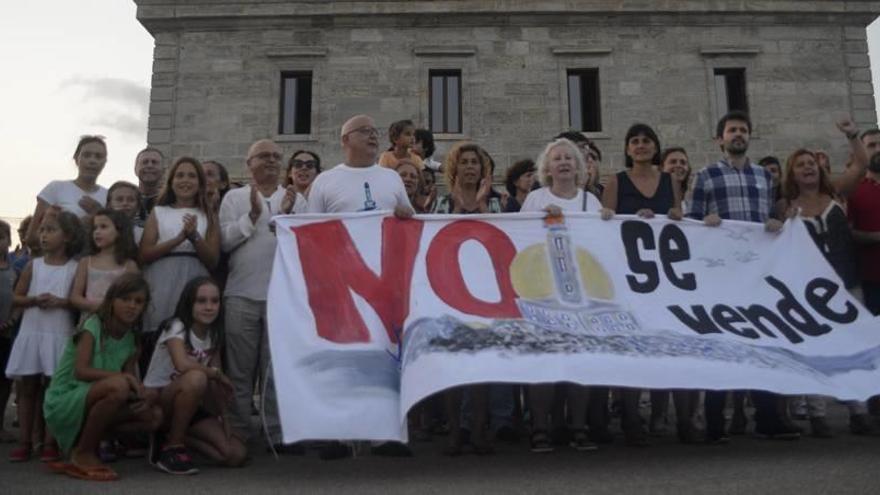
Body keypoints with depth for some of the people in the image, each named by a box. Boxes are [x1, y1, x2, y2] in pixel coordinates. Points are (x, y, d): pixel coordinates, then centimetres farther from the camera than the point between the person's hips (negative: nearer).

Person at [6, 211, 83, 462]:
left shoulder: (75, 268, -1)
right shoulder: (33, 265, 6)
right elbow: (17, 297, 6)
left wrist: (60, 301, -18)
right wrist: (35, 300, -12)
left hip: (60, 335, -3)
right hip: (31, 333, 3)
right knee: (27, 387, 7)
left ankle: (50, 442, 9)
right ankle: (24, 441, 15)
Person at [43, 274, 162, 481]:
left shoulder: (131, 340, 4)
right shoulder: (92, 327, -14)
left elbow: (132, 383, 0)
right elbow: (81, 371, -26)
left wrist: (141, 393, -23)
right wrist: (124, 376, -34)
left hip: (90, 403, 7)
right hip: (64, 401, -7)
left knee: (154, 416, -8)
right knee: (117, 386, -35)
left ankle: (83, 442, 1)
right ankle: (83, 453, -16)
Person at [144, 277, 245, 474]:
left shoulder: (214, 336, 3)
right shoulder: (176, 327, -14)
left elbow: (217, 385, 2)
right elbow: (182, 365, -35)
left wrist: (224, 419, -9)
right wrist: (217, 374, -21)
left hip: (190, 405, 6)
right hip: (156, 399, -6)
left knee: (237, 455, -10)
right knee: (196, 379, -38)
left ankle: (176, 435, 9)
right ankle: (173, 445, -19)